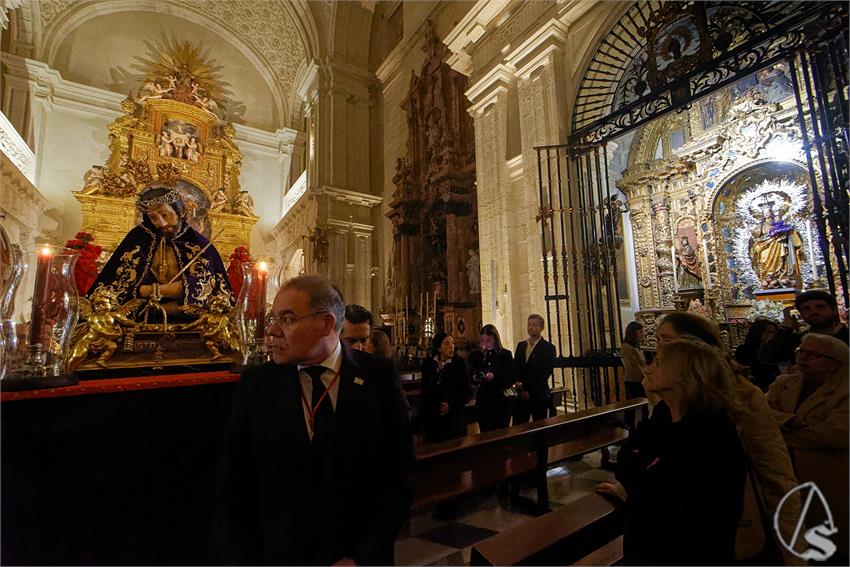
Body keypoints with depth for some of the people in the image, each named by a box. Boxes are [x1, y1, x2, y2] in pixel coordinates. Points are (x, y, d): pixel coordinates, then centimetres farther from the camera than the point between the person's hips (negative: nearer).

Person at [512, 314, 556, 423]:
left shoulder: (548, 347, -3)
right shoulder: (521, 345, 13)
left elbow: (544, 373, -10)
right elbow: (515, 368, 10)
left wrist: (527, 389, -12)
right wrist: (518, 383, -8)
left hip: (539, 396, -4)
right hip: (521, 395, 4)